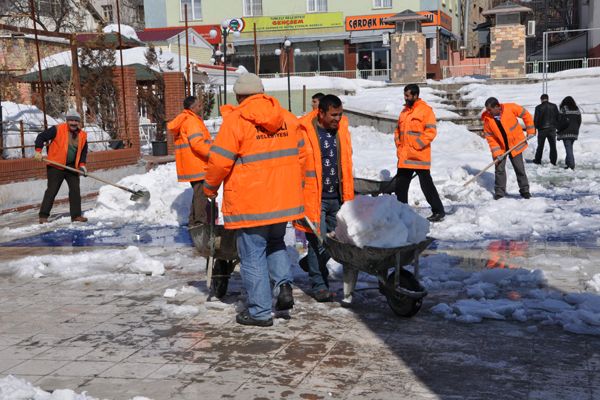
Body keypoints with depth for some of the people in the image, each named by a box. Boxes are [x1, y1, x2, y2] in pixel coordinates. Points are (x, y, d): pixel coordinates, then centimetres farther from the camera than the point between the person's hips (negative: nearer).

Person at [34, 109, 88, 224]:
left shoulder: (82, 135, 3)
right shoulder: (58, 129, -11)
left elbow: (83, 151, 14)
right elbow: (41, 137, -7)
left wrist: (82, 164, 2)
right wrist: (38, 151, -15)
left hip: (72, 167, 5)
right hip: (56, 166, -5)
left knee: (75, 190, 2)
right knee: (52, 190, -4)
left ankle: (76, 215, 10)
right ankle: (43, 216, 2)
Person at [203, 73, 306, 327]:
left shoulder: (235, 120, -10)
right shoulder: (287, 118, 8)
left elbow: (219, 161, -11)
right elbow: (300, 155, 15)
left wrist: (210, 188, 6)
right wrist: (295, 185, 28)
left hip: (249, 202, -6)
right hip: (284, 199, 6)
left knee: (253, 254, 4)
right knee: (275, 243, 27)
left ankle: (260, 311, 10)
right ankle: (284, 283, 6)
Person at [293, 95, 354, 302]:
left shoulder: (342, 129, 9)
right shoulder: (304, 132, -11)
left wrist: (348, 196, 15)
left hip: (337, 197, 6)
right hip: (314, 198, -6)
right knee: (318, 242, -3)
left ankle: (311, 263, 37)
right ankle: (319, 285, 10)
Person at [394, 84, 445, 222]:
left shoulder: (426, 110, -8)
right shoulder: (404, 111, 16)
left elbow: (431, 132, -14)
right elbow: (398, 130, 22)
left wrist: (415, 146, -17)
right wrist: (399, 146, 7)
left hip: (419, 157, -7)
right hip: (404, 157, 7)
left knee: (426, 185, -3)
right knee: (400, 185, 10)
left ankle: (438, 211, 6)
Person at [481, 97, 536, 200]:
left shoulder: (510, 108, -20)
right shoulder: (487, 119, -14)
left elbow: (526, 115, -6)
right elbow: (490, 137, -10)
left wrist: (530, 131, -5)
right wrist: (496, 153, -16)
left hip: (515, 144, -1)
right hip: (500, 147, 1)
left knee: (519, 168, 6)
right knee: (499, 169, 1)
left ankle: (524, 190, 17)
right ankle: (499, 191, 14)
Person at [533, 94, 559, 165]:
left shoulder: (538, 107, -7)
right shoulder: (554, 106, 1)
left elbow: (536, 119, -6)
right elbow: (558, 117, 5)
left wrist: (535, 127, 8)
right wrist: (556, 126, 16)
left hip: (542, 129, -2)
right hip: (552, 129, 2)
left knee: (540, 145, 10)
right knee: (553, 146, 7)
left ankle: (538, 160, 14)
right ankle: (553, 161, 6)